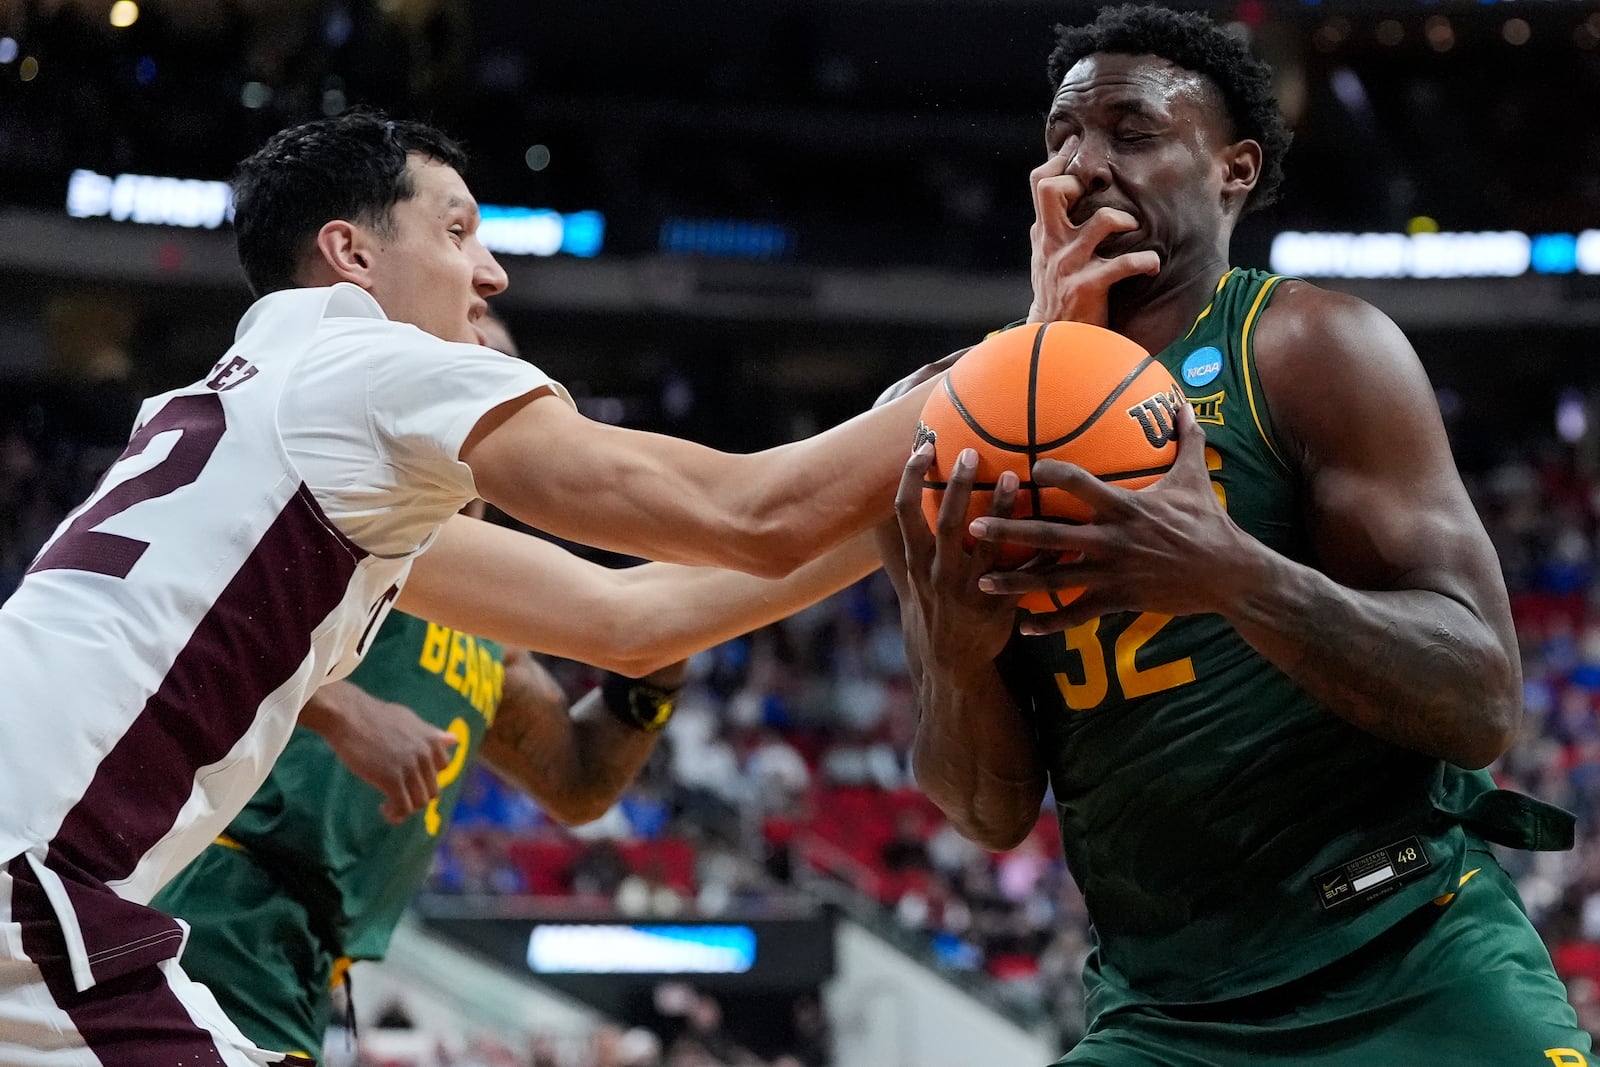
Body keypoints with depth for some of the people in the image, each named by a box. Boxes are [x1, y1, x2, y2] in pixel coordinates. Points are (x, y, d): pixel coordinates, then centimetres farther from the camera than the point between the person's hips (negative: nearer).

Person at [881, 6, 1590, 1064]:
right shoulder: (967, 427, 9)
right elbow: (994, 813, 7)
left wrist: (1229, 571, -29)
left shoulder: (1308, 346, -5)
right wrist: (958, 658, -15)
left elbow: (1482, 704, -14)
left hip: (1411, 973, -4)